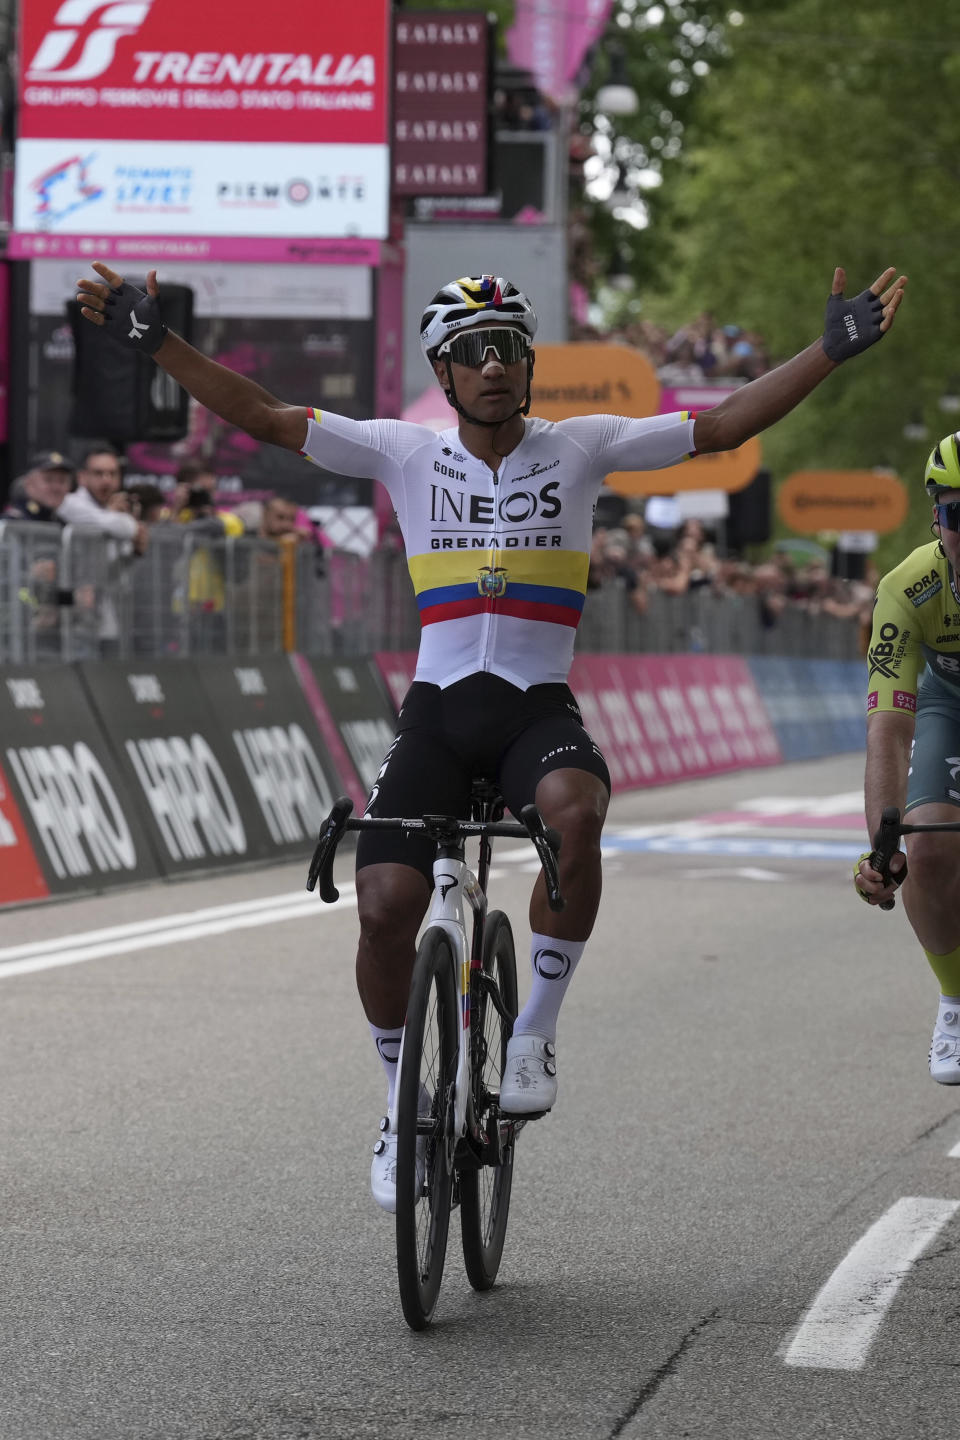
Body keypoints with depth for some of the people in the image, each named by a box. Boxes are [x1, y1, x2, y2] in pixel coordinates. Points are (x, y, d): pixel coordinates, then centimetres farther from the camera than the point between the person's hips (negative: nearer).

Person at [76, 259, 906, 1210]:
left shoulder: (578, 447, 3)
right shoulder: (406, 454, 4)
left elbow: (722, 426, -2)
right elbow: (261, 417, 2)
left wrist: (831, 350, -11)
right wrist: (154, 343, -6)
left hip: (539, 710, -1)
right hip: (436, 710, 1)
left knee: (574, 813, -36)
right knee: (385, 908, -14)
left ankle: (535, 1034, -17)